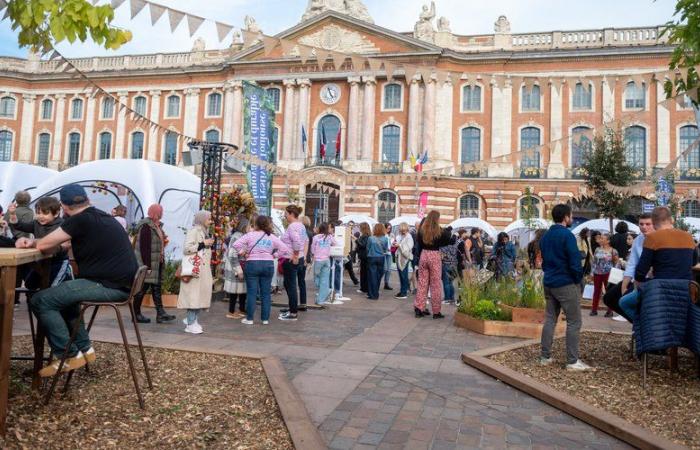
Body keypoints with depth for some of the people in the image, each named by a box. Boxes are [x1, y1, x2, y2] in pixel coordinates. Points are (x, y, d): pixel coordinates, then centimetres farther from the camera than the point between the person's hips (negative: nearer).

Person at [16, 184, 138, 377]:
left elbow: (44, 245, -5)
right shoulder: (100, 217, 18)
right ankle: (84, 348, 26)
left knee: (40, 301, -7)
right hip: (121, 281, 10)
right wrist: (33, 243, 9)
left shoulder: (80, 220, -11)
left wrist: (33, 242, 17)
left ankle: (68, 356, 3)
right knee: (62, 294, 29)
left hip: (111, 285, -10)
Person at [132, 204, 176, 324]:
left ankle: (160, 313, 8)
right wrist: (147, 266, -23)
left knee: (156, 287, 7)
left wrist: (163, 241, 5)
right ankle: (136, 314, 13)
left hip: (157, 263, 9)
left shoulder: (157, 225, 12)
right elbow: (144, 247, -21)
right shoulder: (146, 226, -17)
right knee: (143, 287, 0)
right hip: (148, 263, -9)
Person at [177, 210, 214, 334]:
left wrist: (209, 244, 10)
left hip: (204, 270, 9)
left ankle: (192, 319, 21)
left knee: (201, 294, 8)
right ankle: (191, 324, 1)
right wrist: (203, 244, -17)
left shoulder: (204, 232, 17)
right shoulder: (194, 231, -10)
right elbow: (186, 249, -20)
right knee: (193, 295, -6)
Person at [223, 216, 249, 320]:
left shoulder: (243, 236, 13)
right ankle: (231, 312, 9)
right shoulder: (236, 236, -16)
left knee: (243, 290, 12)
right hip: (235, 269, -9)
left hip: (242, 268, 9)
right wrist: (238, 269, -21)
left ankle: (242, 310, 22)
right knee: (235, 290, -1)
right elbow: (232, 254, -21)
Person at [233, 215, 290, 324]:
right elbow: (285, 249, 2)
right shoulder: (272, 237, 4)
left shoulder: (250, 235, -3)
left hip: (252, 264, -2)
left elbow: (236, 244, -12)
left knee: (252, 292, 3)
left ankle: (249, 318, 8)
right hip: (268, 264, 2)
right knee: (266, 293, 8)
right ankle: (265, 319, 13)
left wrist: (242, 253, 1)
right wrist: (274, 255, 8)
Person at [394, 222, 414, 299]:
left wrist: (399, 245, -18)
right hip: (399, 257, 8)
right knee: (401, 276, 13)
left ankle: (404, 293, 4)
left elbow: (408, 248, -18)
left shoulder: (408, 237, -10)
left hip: (404, 258, -7)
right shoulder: (399, 236, 11)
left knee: (404, 276, -3)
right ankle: (402, 291, 21)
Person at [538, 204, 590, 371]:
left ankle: (545, 357, 14)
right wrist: (579, 279, -3)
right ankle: (572, 361, 2)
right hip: (566, 284, -8)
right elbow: (575, 261, -16)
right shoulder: (567, 235, -14)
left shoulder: (545, 236, 11)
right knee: (574, 322, 0)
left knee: (550, 319, 11)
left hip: (549, 283, 8)